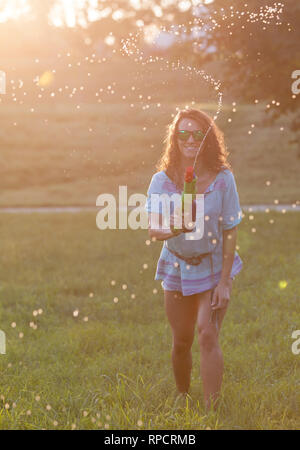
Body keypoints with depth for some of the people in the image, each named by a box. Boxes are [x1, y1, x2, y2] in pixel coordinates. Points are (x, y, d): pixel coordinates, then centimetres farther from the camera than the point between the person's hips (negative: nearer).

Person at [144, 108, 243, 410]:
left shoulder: (223, 179, -13)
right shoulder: (162, 181, -11)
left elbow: (230, 232, -10)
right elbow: (153, 229, -21)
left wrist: (224, 282, -13)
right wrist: (169, 230, -45)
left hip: (214, 268, -2)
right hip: (177, 269, 2)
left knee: (208, 335, -15)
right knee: (181, 342, 10)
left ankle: (212, 410, -10)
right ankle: (182, 399, 34)